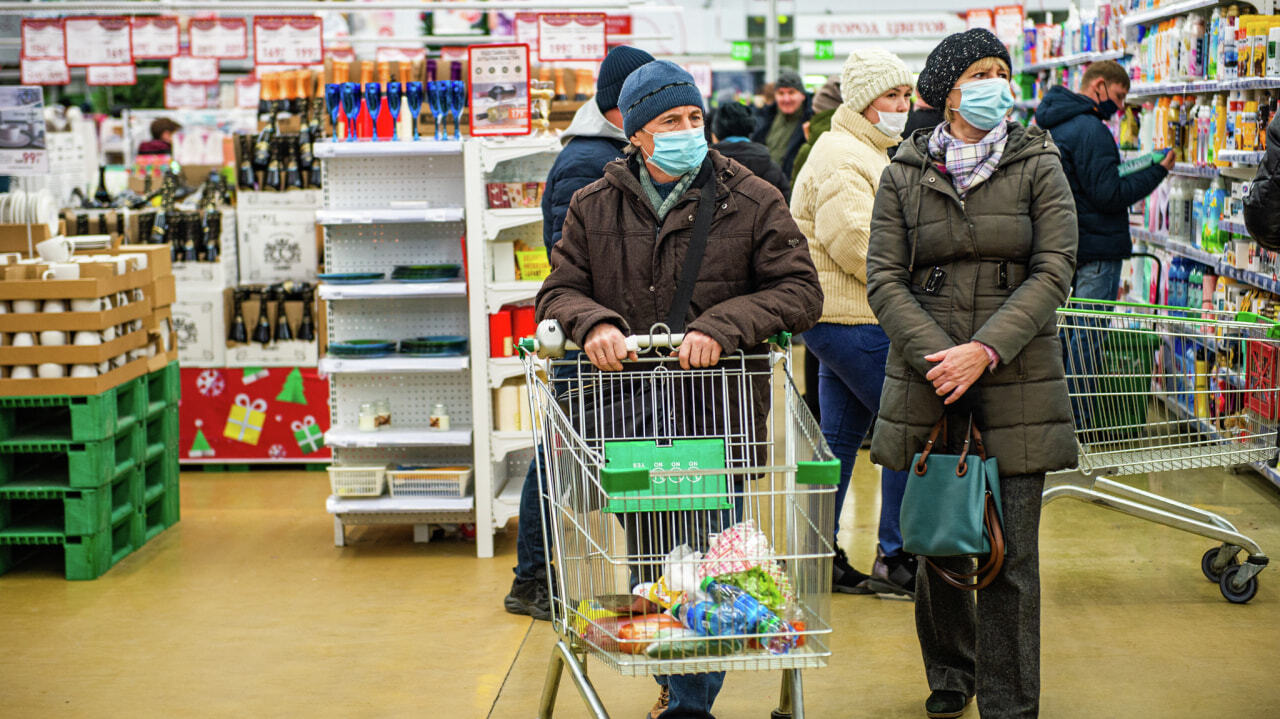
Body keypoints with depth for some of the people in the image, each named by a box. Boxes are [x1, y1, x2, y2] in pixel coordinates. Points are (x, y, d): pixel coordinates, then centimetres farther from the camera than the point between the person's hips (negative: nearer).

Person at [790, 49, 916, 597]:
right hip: (855, 321, -11)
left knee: (838, 439, 12)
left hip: (840, 320, 11)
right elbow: (853, 242, -24)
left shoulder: (868, 152, 21)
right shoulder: (842, 157, -15)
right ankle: (895, 558, 0)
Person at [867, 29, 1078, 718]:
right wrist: (939, 359, -13)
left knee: (1011, 551, -2)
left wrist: (984, 351, -15)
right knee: (937, 543, 9)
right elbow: (885, 280, 0)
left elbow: (1053, 273, -5)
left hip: (1016, 379, -1)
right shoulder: (904, 175, 6)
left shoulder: (1038, 166, 3)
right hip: (926, 378, 1)